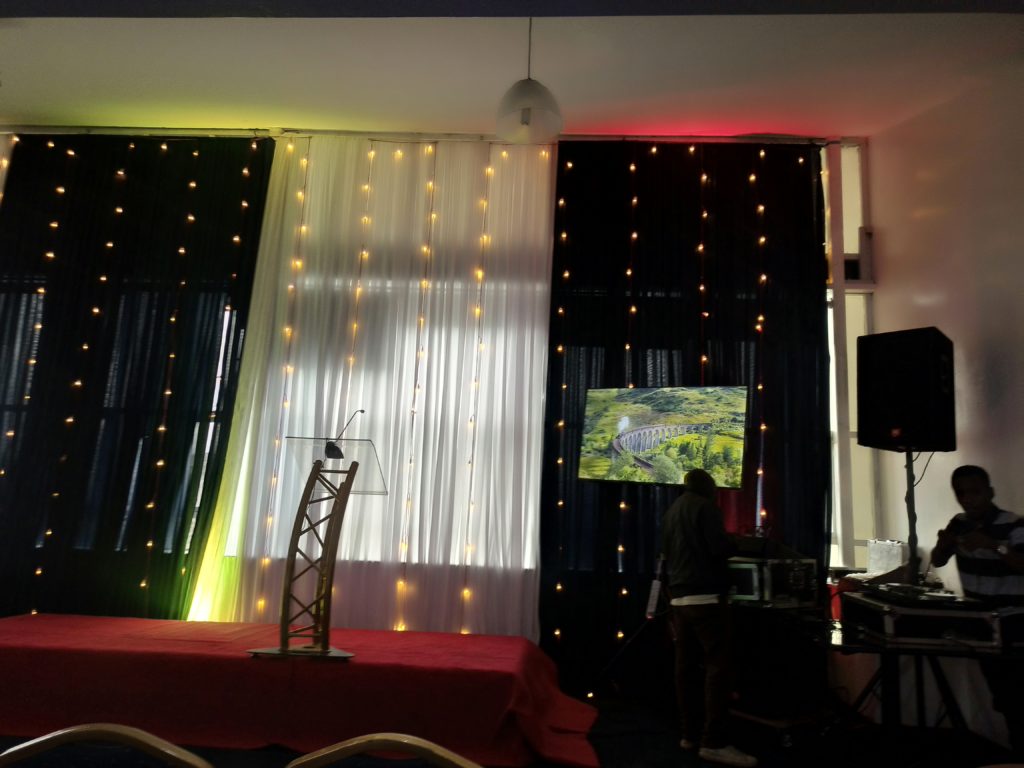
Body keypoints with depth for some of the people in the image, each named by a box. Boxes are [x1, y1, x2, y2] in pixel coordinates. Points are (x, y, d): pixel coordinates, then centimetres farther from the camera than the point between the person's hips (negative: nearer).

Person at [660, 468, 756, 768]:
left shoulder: (670, 511, 17)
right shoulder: (705, 506, -6)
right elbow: (719, 547, -15)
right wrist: (737, 543, 4)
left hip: (679, 597, 8)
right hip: (705, 596, -8)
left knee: (686, 665, 9)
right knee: (718, 665, -7)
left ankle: (691, 733, 13)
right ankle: (714, 742, -10)